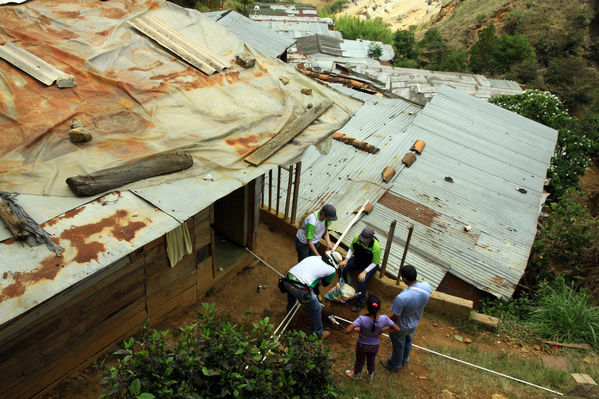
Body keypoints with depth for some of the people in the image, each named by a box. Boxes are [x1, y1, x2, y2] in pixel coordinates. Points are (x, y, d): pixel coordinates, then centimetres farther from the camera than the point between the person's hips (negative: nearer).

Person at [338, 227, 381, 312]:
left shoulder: (376, 247, -31)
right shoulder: (357, 238, -20)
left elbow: (374, 263, -21)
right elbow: (351, 249, -1)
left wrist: (364, 272, -31)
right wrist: (346, 260, -14)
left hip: (370, 265, -5)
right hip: (357, 260, 5)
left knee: (362, 280, -29)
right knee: (342, 268, -18)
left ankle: (360, 303, -10)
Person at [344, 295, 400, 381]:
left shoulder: (362, 319, -40)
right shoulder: (384, 319, -32)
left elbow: (347, 331, -42)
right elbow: (397, 329, -19)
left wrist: (358, 330, -24)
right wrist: (383, 330, -12)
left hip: (362, 345, -2)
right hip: (375, 345, 2)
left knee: (359, 360, 28)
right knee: (371, 360, 32)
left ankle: (355, 374, 56)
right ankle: (370, 374, 59)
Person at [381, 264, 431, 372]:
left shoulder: (402, 298, -44)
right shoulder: (426, 286, -27)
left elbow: (395, 317, -29)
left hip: (401, 327, -5)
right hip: (414, 324, 5)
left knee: (398, 346, 24)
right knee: (408, 343, 33)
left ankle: (394, 365, 52)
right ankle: (404, 360, 61)